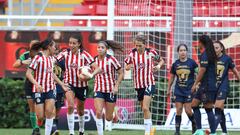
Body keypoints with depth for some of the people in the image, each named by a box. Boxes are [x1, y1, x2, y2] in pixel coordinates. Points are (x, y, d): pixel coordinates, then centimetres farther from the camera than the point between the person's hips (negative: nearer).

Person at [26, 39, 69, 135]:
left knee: (49, 111, -15)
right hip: (39, 90, -5)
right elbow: (28, 73, -14)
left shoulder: (51, 58, 10)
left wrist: (61, 84, 30)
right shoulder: (38, 58, -11)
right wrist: (36, 84, -29)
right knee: (40, 116, -5)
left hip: (50, 89, 5)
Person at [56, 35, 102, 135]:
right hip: (69, 83, 0)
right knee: (70, 106, -24)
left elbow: (97, 68, -20)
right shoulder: (65, 53, -10)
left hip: (81, 84, 0)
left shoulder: (84, 55, -15)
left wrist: (91, 76, -39)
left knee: (80, 110, 17)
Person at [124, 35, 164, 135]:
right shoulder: (133, 53, -1)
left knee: (145, 108, -16)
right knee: (144, 108, 14)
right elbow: (126, 67, 8)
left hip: (149, 83, -4)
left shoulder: (151, 52, -7)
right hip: (138, 84, 4)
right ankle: (149, 127, 32)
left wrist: (158, 66, -12)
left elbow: (161, 60, 9)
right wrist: (129, 66, -15)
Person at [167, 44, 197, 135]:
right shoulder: (175, 64, 4)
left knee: (188, 111, -5)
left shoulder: (192, 63, -5)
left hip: (189, 90, -3)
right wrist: (169, 89, 18)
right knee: (178, 110, -1)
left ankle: (194, 125, 21)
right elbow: (172, 77, 15)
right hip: (178, 91, 3)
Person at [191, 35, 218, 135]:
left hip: (207, 86, -9)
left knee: (208, 109, -7)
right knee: (194, 104, 11)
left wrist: (195, 84, -13)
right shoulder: (211, 54, 14)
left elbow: (202, 70, -18)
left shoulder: (205, 55, -13)